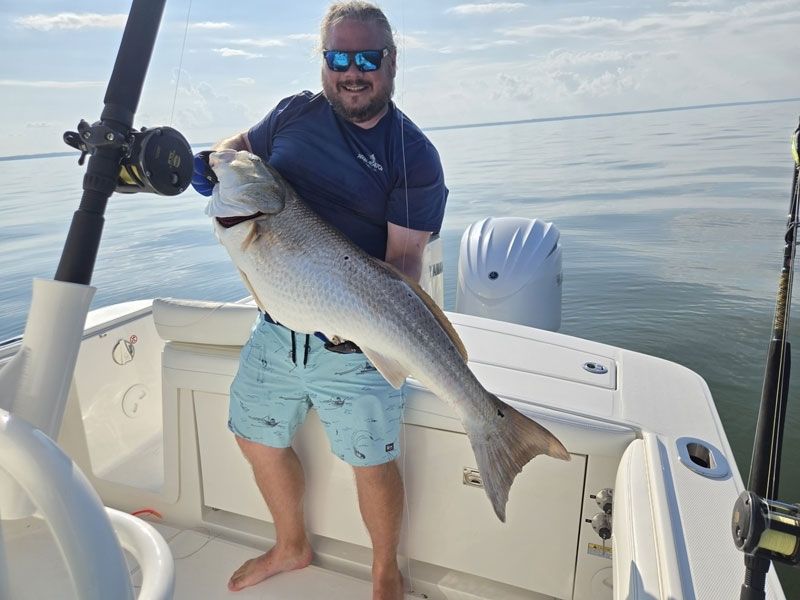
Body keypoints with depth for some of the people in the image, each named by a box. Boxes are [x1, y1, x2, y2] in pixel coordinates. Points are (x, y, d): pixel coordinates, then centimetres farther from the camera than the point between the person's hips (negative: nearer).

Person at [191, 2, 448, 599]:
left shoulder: (415, 156, -10)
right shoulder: (294, 113, 5)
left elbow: (405, 259, -15)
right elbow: (243, 144, 22)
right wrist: (215, 159, 0)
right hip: (277, 326, 6)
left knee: (372, 464, 6)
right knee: (259, 437, 19)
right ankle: (292, 547, 47)